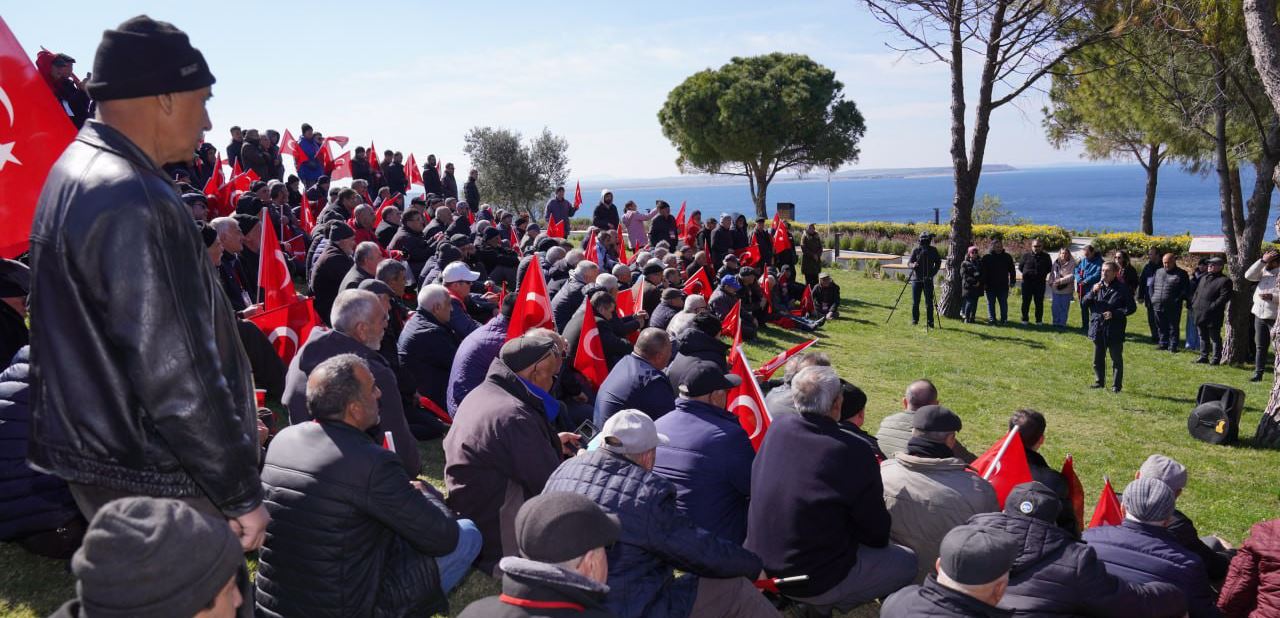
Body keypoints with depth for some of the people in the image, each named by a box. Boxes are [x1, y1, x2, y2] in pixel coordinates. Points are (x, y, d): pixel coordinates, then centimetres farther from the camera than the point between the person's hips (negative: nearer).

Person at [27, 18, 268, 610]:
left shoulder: (74, 169, 9)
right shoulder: (134, 204, -24)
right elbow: (178, 377, -25)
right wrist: (241, 493, -16)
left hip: (95, 454, 10)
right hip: (155, 480, -10)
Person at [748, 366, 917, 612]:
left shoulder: (777, 428, -7)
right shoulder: (854, 453, -23)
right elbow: (877, 534, -9)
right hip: (816, 583, -7)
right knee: (907, 562, 8)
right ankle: (827, 605, 2)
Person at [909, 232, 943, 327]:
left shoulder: (933, 250, 2)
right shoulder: (915, 250, -2)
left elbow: (938, 262, 11)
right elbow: (909, 263, -4)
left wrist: (933, 272, -2)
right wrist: (913, 265, -26)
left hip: (928, 280, 0)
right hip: (916, 279, 0)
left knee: (929, 302, -1)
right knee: (915, 301, 4)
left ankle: (930, 321, 5)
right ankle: (914, 320, 15)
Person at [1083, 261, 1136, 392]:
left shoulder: (1122, 289, -5)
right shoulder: (1097, 287, 7)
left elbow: (1131, 308, -4)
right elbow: (1083, 304, 3)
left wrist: (1115, 314, -16)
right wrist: (1093, 292, -13)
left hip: (1114, 330, -4)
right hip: (1098, 329, 4)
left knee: (1116, 358, 4)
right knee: (1098, 358, 13)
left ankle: (1116, 385, 13)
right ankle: (1099, 382, 26)